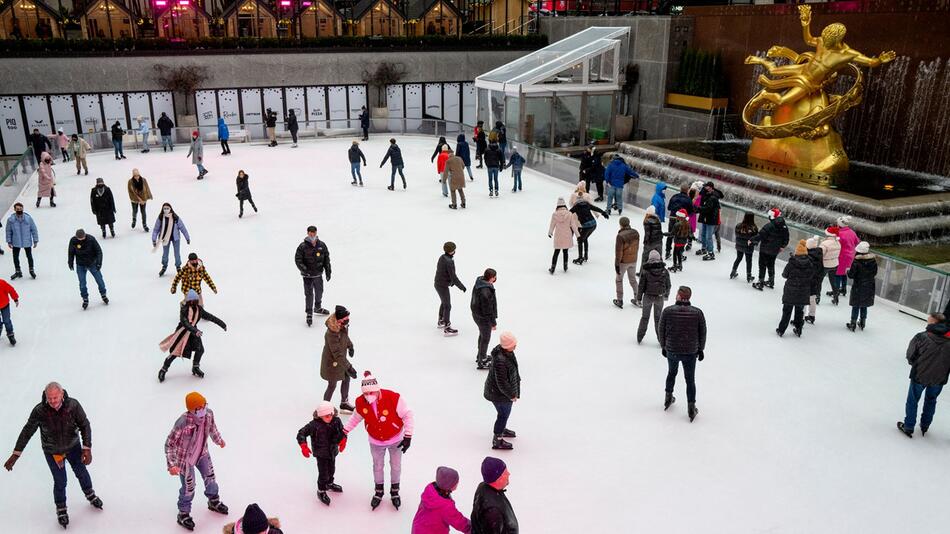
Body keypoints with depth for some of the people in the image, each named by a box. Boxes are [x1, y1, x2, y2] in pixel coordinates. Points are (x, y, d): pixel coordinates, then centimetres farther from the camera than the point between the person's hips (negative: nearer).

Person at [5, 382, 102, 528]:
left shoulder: (73, 405, -29)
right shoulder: (39, 411, -29)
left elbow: (85, 426, -21)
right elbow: (27, 432, -16)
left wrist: (87, 449, -28)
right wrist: (15, 454, -14)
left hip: (73, 446, 1)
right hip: (52, 450, -1)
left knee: (81, 472, 21)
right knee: (60, 481, 9)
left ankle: (90, 494, 50)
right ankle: (61, 508, 37)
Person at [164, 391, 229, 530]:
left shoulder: (209, 413, -19)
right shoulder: (183, 422, -37)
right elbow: (169, 443, -27)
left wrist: (218, 440, 22)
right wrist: (171, 465, -31)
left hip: (202, 453, 6)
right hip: (185, 458, -6)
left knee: (210, 477, 22)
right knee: (189, 487, 9)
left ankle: (214, 502, 50)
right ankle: (183, 514, 35)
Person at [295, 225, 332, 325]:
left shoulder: (322, 245, -1)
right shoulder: (303, 246, -12)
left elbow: (326, 258, 6)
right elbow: (298, 260, -11)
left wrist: (328, 271, 4)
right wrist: (304, 270, -23)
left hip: (318, 274, 4)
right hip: (307, 275, -4)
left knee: (319, 292, 20)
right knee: (309, 294, -4)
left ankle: (318, 308, 45)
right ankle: (309, 314, 8)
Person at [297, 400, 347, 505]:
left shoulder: (336, 421, -13)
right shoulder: (314, 424, -26)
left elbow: (342, 431, 1)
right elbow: (301, 433, -19)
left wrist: (343, 440, -17)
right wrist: (303, 446, -29)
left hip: (333, 451, 5)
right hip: (321, 453, -5)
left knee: (331, 469, 24)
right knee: (323, 473, -2)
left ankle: (329, 484, 52)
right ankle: (321, 491, 22)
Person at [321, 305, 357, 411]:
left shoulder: (343, 326, -12)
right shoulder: (332, 333, -38)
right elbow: (337, 354, -35)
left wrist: (350, 346, 28)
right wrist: (348, 367, -34)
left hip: (340, 359, 9)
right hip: (331, 362, -9)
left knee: (346, 378, 23)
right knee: (332, 385, 9)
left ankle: (344, 403, 44)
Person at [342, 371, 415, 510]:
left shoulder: (394, 398, -35)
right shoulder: (360, 402, -23)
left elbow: (408, 415, -23)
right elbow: (356, 417, 0)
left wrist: (408, 436, -23)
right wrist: (345, 431, 2)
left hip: (395, 439, -2)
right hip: (375, 441, 2)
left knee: (396, 466, 18)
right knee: (378, 466, 22)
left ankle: (395, 491, 44)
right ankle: (379, 491, 46)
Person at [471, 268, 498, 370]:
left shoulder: (478, 283, -3)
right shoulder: (486, 291, -33)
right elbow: (488, 309, -27)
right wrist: (493, 322, -15)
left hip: (476, 314, 9)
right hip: (484, 318, -9)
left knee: (482, 335, 27)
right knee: (485, 338, 8)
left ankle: (480, 356, 46)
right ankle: (481, 362, 21)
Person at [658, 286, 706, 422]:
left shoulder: (667, 311, -14)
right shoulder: (697, 312, -12)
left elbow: (662, 331, -4)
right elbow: (702, 333, -3)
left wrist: (663, 347, 12)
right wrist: (700, 349, 12)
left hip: (671, 351, 1)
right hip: (690, 353, -1)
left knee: (672, 373, 27)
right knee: (690, 380, 13)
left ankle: (668, 398, 40)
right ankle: (691, 408, 19)